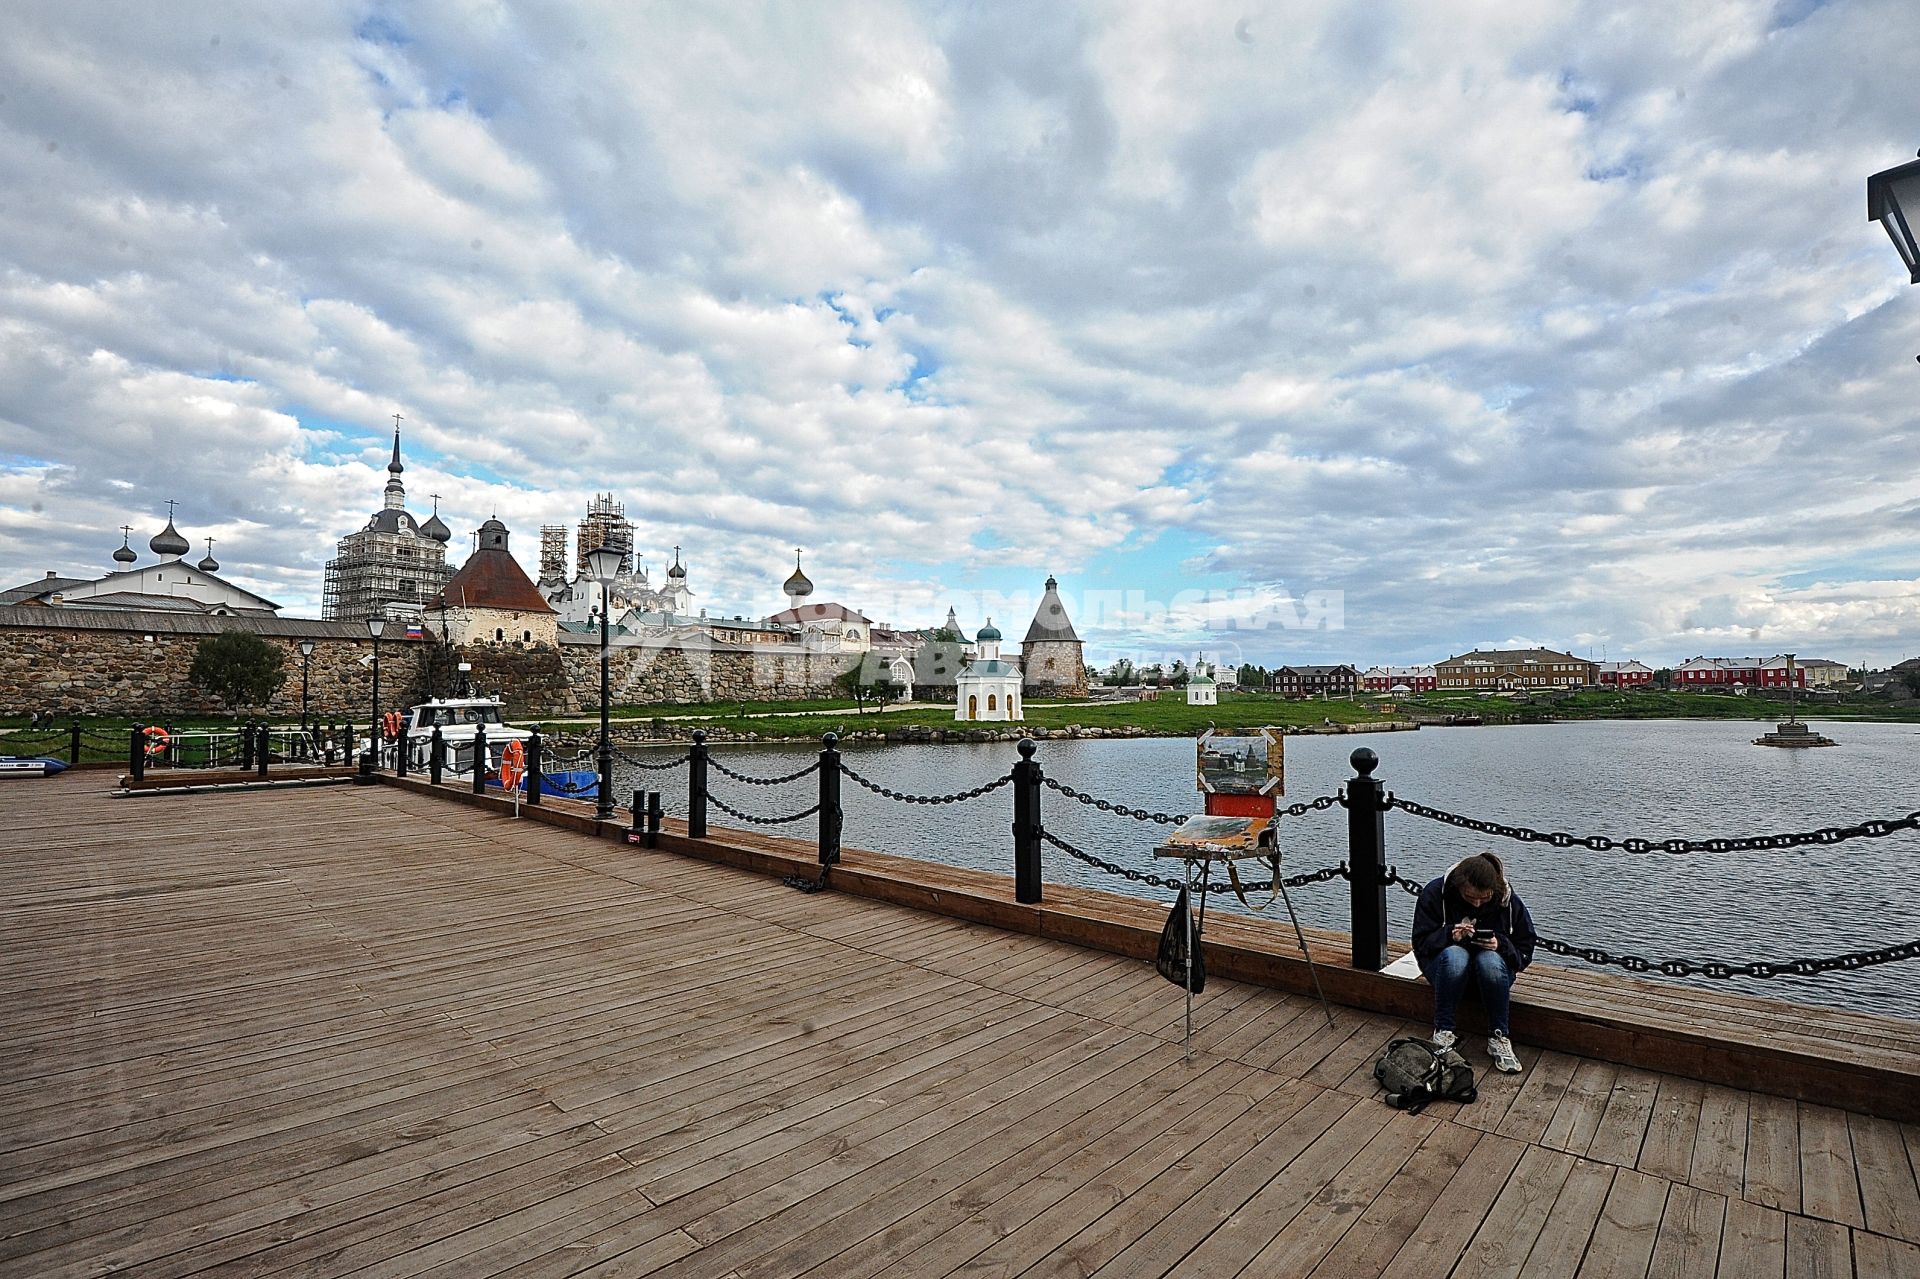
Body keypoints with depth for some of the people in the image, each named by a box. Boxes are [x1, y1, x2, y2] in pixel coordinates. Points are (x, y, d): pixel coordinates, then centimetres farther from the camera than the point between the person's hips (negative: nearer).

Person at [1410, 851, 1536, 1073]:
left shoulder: (1509, 901, -11)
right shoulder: (1435, 893, -16)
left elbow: (1524, 954, -4)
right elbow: (1421, 944, -14)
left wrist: (1500, 945, -26)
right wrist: (1449, 934, -32)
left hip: (1493, 961, 1)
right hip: (1445, 963, -1)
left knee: (1491, 961, -36)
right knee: (1454, 954, -38)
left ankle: (1498, 1038, -18)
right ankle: (1443, 1030, -23)